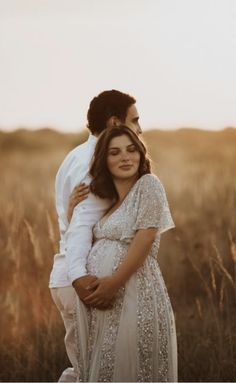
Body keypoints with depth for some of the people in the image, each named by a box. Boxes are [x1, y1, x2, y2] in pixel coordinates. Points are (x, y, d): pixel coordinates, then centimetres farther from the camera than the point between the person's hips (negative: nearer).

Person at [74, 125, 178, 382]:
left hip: (132, 292, -7)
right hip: (95, 296, 7)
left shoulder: (148, 184, -3)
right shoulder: (105, 200, 17)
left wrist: (114, 282, -18)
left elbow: (145, 240, -13)